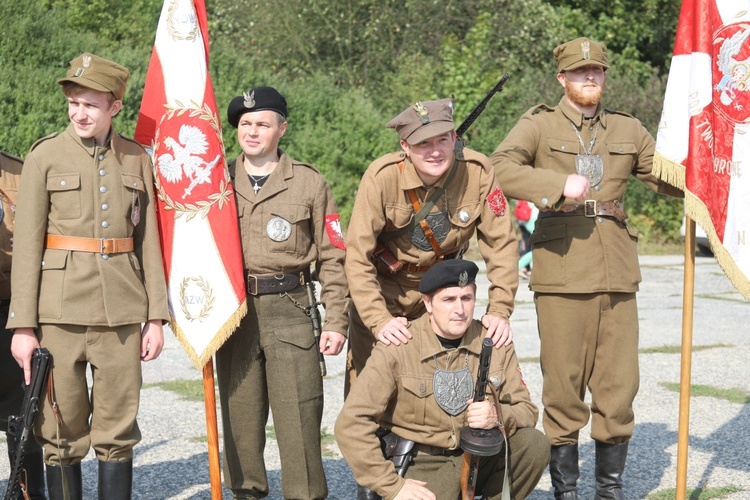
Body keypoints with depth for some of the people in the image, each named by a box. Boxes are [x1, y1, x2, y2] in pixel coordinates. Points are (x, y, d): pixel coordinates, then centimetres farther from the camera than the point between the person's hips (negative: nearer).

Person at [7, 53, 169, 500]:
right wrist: (23, 326, -6)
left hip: (122, 311, 2)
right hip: (61, 311, -2)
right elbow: (27, 245, -2)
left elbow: (148, 240, 10)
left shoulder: (137, 159, 8)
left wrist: (156, 316, 5)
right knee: (62, 433, 3)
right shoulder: (45, 156, 0)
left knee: (118, 432, 6)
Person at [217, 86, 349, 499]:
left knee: (300, 416, -4)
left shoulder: (309, 183, 4)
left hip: (288, 310, -2)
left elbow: (332, 257, 4)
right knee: (239, 417, 7)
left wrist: (336, 322, -3)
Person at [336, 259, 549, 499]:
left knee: (534, 443, -21)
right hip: (425, 464, -4)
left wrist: (499, 415, -24)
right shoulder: (397, 350, -13)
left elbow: (527, 410, 1)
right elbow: (351, 424, -16)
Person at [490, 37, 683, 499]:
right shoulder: (539, 125, 4)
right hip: (562, 274, -4)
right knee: (564, 383, 0)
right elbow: (501, 167, -12)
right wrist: (558, 184, -24)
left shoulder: (628, 130, 17)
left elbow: (670, 178, 16)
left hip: (618, 274, 4)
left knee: (619, 382, 5)